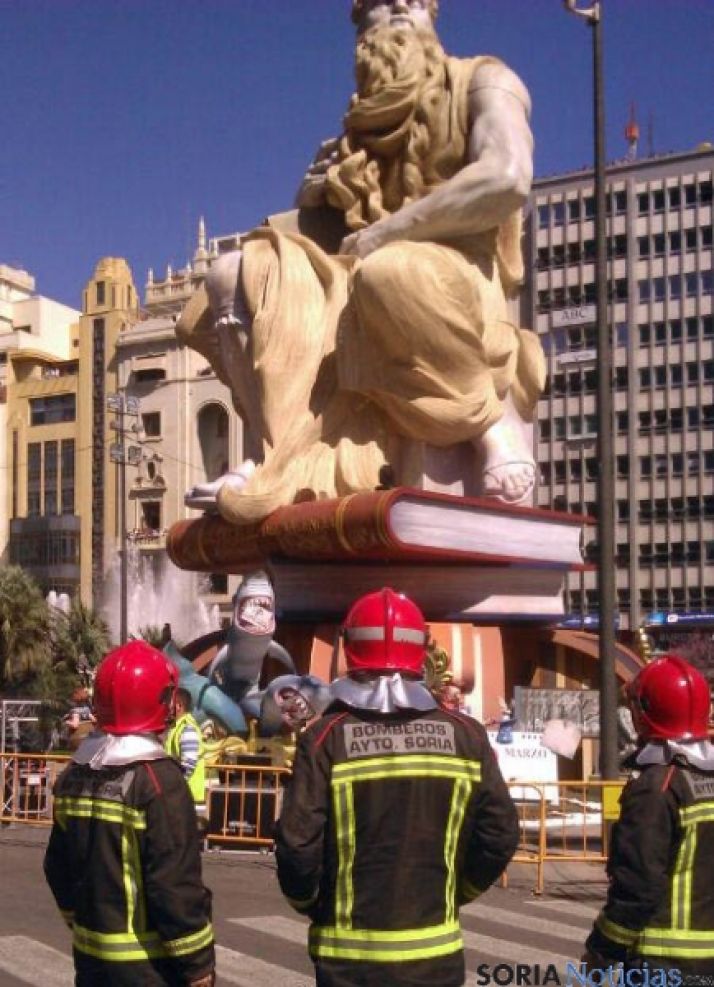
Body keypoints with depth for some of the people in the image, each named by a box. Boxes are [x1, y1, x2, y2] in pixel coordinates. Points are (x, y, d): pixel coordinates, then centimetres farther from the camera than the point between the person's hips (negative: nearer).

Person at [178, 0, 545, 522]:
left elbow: (507, 177, -14)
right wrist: (313, 198, 5)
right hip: (362, 290, 6)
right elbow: (317, 229, 29)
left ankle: (496, 421, -20)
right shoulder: (367, 124, 26)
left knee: (387, 273, -38)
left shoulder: (482, 80, 9)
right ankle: (269, 460, -20)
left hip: (455, 284, -6)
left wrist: (383, 234, -13)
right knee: (233, 276, -8)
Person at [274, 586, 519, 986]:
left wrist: (308, 902, 6)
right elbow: (501, 835, -3)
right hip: (435, 951, 2)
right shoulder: (466, 736, -3)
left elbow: (298, 843, -14)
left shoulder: (326, 738, -10)